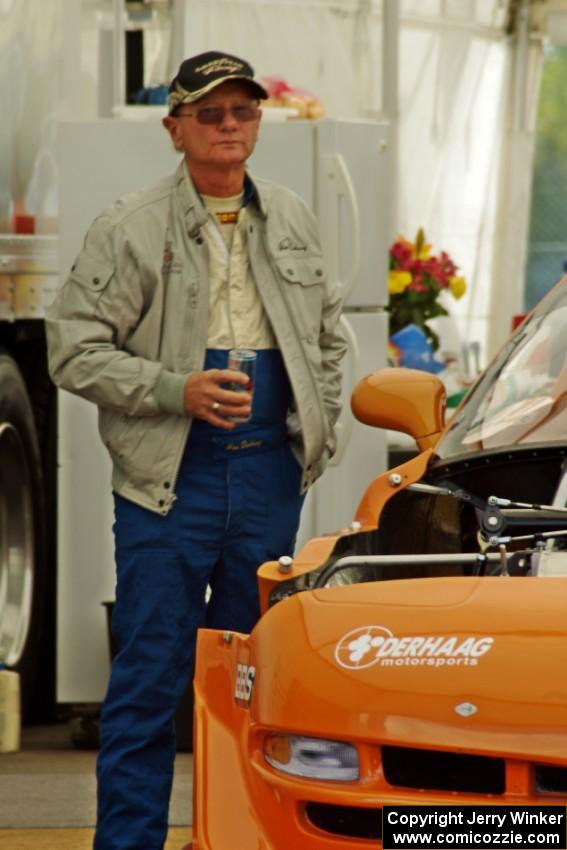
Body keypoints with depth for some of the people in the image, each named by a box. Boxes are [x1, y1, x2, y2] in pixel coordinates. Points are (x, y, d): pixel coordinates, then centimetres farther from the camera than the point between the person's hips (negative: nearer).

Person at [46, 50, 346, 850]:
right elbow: (74, 348, -6)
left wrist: (318, 430, 11)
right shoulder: (130, 230, -4)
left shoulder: (292, 222, 12)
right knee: (150, 675, -5)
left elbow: (328, 333, 23)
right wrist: (177, 392, -17)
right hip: (170, 476, -4)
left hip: (271, 473, 4)